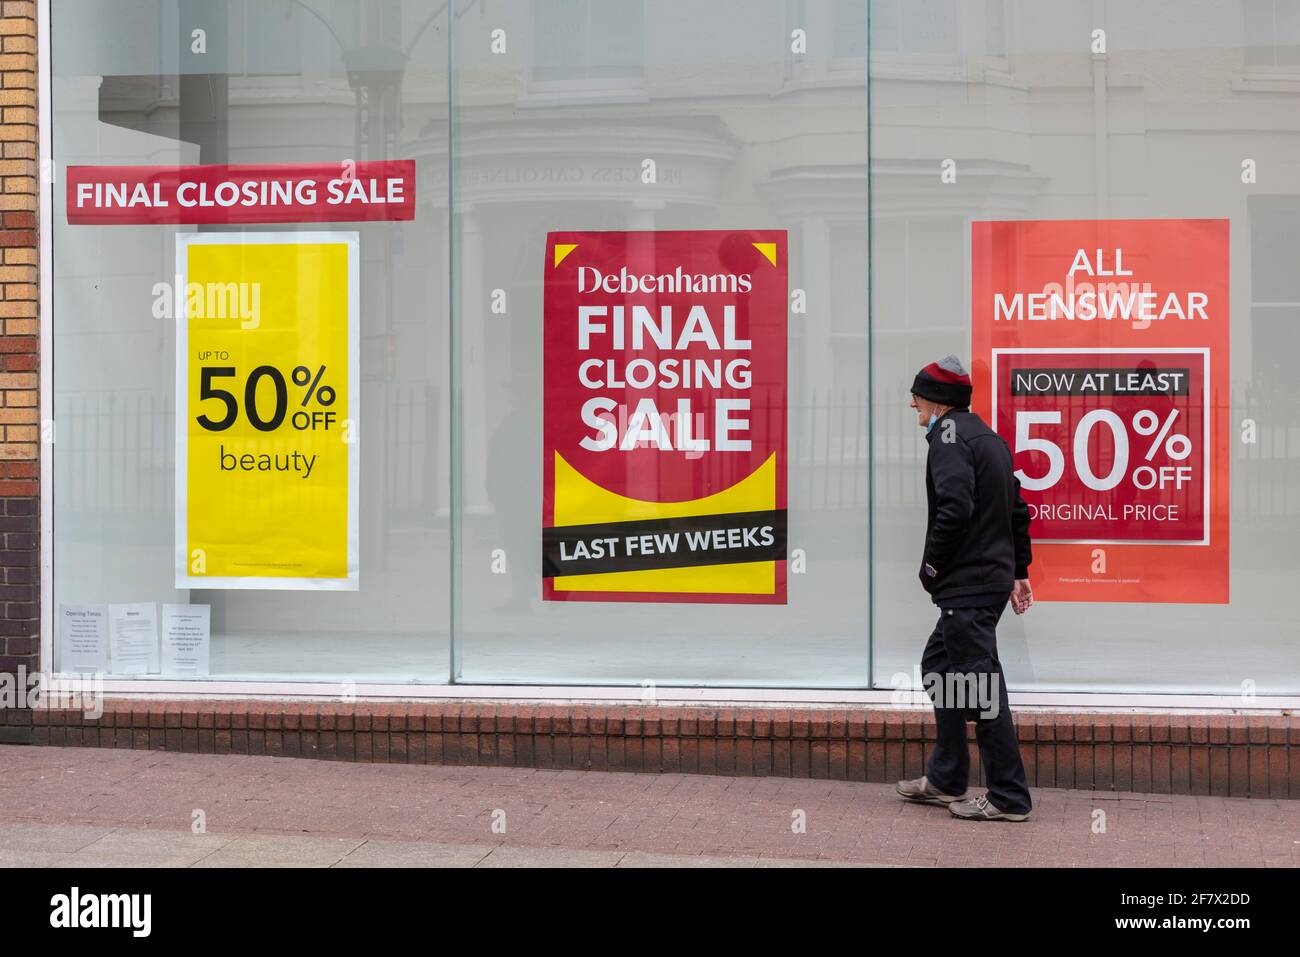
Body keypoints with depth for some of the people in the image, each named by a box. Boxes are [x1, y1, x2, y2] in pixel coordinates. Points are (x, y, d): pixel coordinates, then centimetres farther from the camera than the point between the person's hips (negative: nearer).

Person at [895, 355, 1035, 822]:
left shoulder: (949, 434, -12)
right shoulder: (988, 437, 18)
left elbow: (954, 508, -23)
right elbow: (1017, 509, 20)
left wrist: (931, 568, -12)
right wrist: (1018, 569, 22)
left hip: (967, 585, -10)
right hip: (993, 579, 10)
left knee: (980, 687, -6)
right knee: (939, 664, 20)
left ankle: (1008, 797, -3)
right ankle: (945, 779, 25)